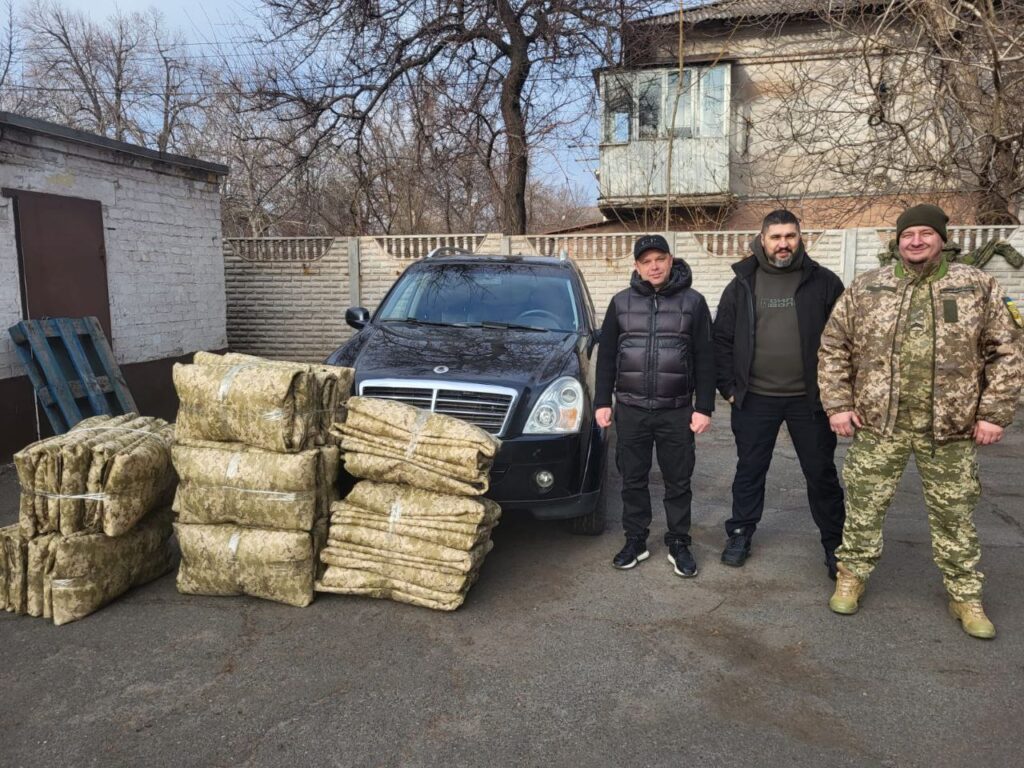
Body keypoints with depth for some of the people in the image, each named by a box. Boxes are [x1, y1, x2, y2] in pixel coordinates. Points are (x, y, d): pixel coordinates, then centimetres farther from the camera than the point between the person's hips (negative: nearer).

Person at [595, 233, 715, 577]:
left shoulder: (693, 302, 1)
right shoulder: (621, 302, 5)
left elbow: (705, 359, 0)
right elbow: (606, 355, 8)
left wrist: (704, 407, -5)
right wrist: (602, 402, 2)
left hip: (676, 411, -1)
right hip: (630, 409, 2)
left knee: (678, 481, 7)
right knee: (633, 479, 10)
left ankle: (679, 544, 22)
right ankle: (635, 541, 24)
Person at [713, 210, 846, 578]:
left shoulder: (823, 282, 0)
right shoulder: (742, 284, 3)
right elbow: (722, 339, 5)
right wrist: (729, 387, 0)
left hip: (810, 398, -1)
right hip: (754, 398, 1)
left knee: (821, 473, 9)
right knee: (749, 470, 12)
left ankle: (834, 544, 23)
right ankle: (740, 533, 28)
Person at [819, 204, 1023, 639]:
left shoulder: (978, 287, 2)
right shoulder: (865, 289, 3)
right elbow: (833, 348, 6)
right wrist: (838, 404, -1)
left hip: (951, 428, 0)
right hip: (879, 424, 0)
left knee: (955, 514, 11)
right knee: (864, 505, 8)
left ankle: (965, 595, 28)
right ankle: (852, 576, 26)